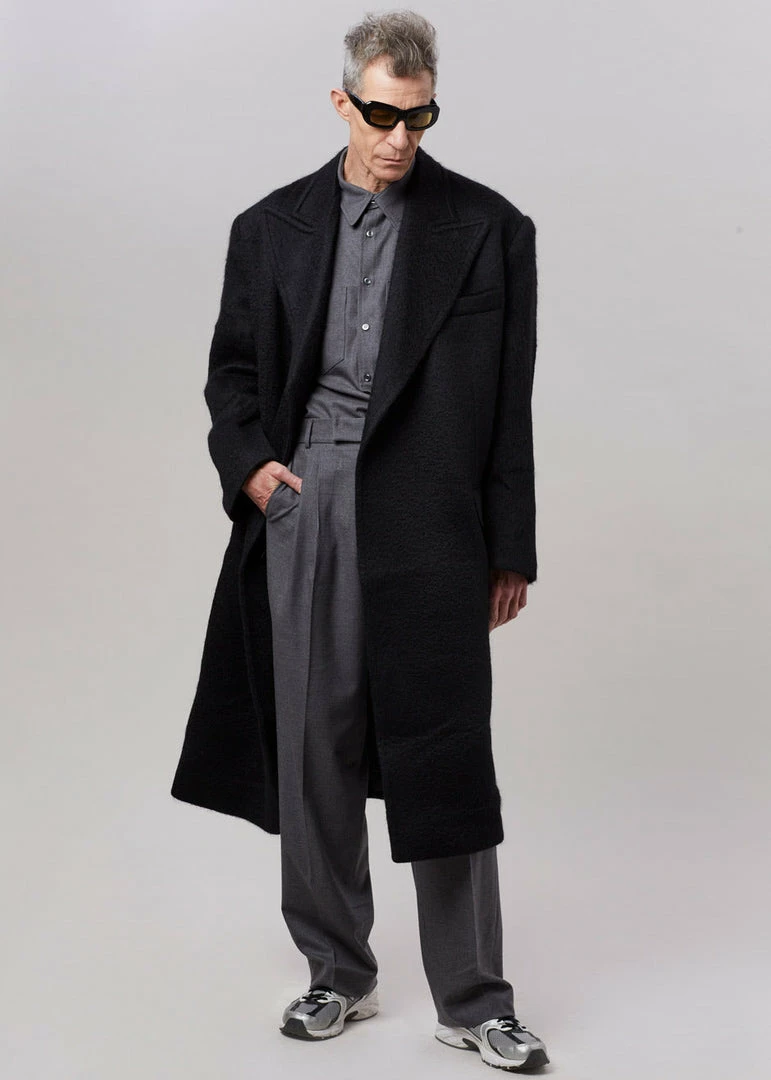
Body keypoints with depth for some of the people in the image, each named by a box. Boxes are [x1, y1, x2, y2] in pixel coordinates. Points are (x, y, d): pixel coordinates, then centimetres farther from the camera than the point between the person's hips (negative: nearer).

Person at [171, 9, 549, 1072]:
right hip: (302, 507, 3)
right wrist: (248, 461, -2)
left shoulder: (488, 228, 4)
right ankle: (338, 974, 24)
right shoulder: (273, 226, 11)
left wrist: (511, 550, 2)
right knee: (312, 752, 8)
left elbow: (509, 403, 3)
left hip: (426, 517, -2)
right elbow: (233, 365, 17)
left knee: (444, 756, -1)